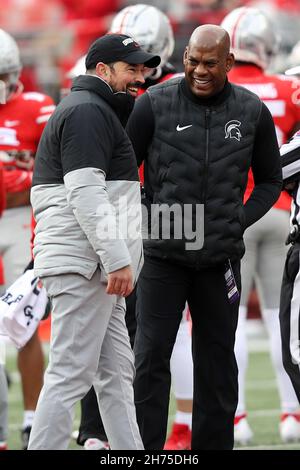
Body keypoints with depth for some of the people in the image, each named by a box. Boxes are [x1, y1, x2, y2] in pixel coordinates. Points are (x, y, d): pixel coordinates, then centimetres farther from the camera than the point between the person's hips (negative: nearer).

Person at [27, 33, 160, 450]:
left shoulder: (96, 112, 25)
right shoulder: (88, 111, -9)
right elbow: (85, 191, -20)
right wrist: (117, 259, -22)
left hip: (96, 268, 11)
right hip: (83, 263, -11)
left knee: (116, 372, 9)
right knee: (71, 373, -11)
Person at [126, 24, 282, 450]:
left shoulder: (252, 112, 2)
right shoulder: (155, 104, -5)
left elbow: (270, 181, 13)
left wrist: (239, 222, 0)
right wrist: (145, 219, -6)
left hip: (221, 259, 2)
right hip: (163, 255, -2)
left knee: (217, 361, 9)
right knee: (151, 356, -6)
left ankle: (213, 444, 17)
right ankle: (145, 448, -2)